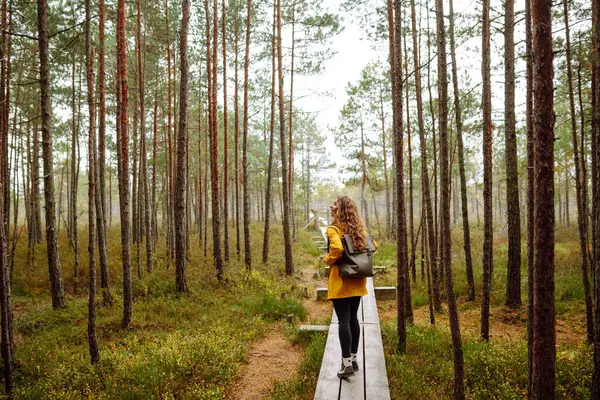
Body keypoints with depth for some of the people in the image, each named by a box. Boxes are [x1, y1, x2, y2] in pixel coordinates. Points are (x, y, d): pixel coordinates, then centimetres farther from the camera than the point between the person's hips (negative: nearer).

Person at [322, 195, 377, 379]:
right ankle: (353, 358, 25)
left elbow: (337, 249, -30)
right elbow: (373, 246, 14)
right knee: (353, 319, 16)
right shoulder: (360, 228, 7)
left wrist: (327, 260, -13)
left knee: (343, 321, -2)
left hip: (340, 281, -6)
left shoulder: (334, 229, -14)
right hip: (357, 281, 6)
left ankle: (347, 363, -1)